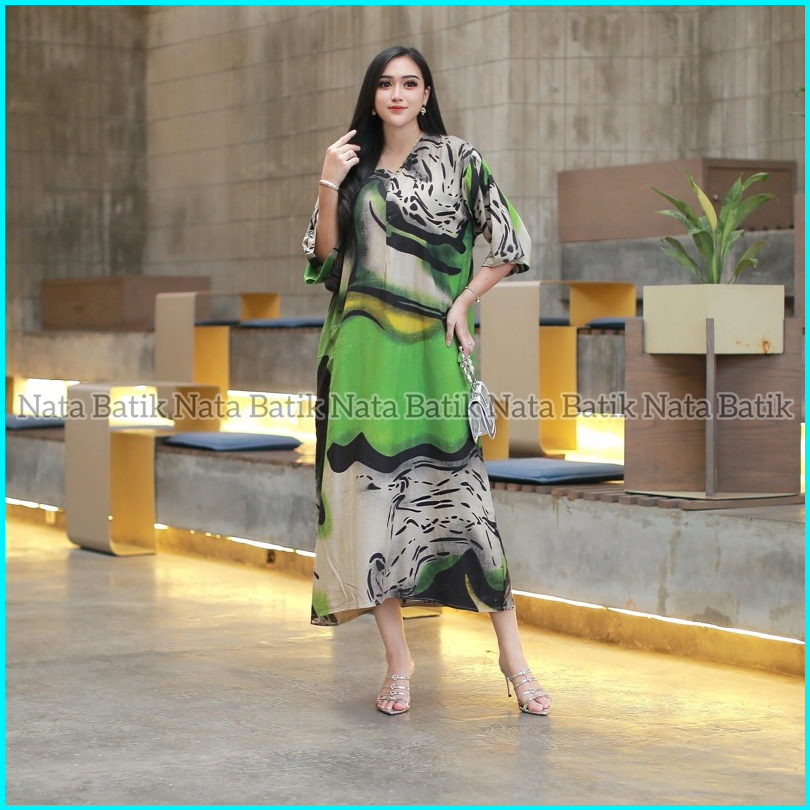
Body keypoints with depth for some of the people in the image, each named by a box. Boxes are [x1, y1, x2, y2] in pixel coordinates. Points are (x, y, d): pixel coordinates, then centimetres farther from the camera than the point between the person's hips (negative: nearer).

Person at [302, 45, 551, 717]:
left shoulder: (456, 158, 6)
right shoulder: (354, 165, 14)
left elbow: (511, 245, 5)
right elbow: (325, 256, 8)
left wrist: (462, 303, -4)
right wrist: (327, 185, -3)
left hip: (429, 348, -3)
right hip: (363, 351, 3)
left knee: (456, 485, -7)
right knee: (372, 487, -1)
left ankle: (512, 655, -1)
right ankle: (398, 659, 6)